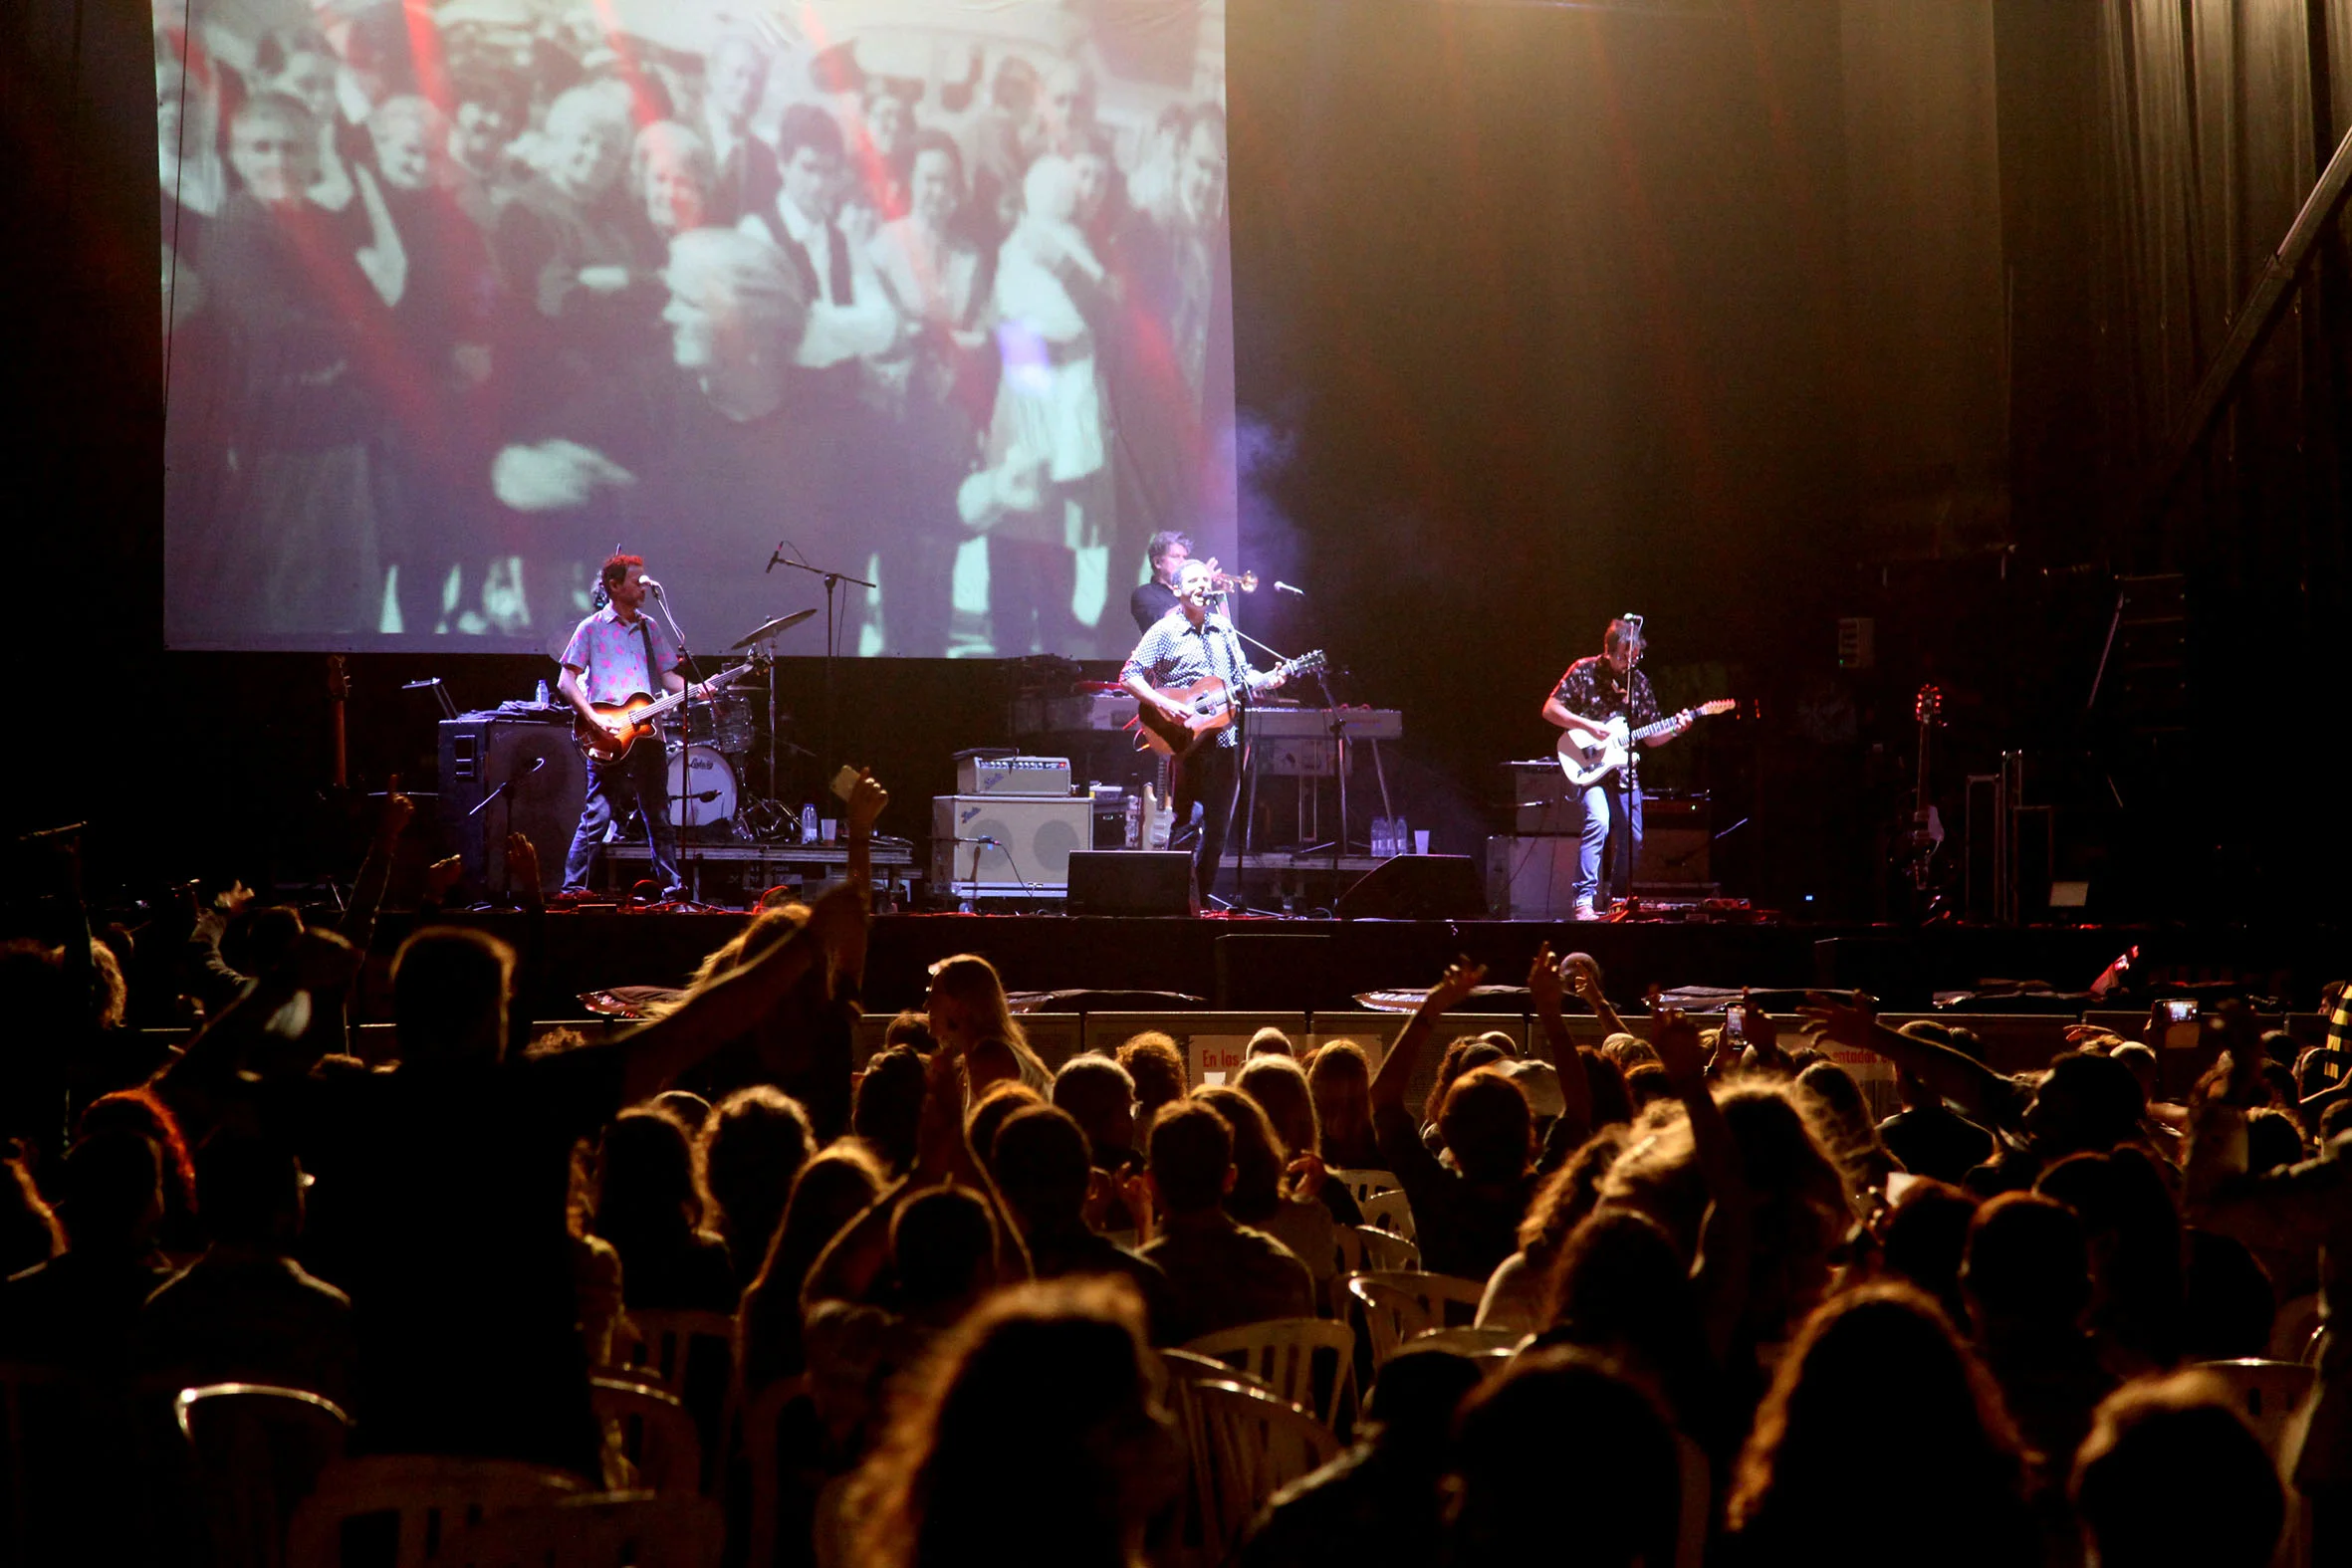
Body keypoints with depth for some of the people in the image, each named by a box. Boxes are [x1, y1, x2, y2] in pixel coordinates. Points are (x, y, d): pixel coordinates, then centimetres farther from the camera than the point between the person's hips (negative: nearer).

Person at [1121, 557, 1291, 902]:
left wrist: (1267, 680, -2)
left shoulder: (1223, 628, 13)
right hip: (1182, 741, -5)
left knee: (1217, 828, 6)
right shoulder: (1164, 632, -4)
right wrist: (1164, 705, -20)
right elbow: (1129, 676, -8)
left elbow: (1242, 677, 19)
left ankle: (1202, 896, 15)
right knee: (1186, 820, -5)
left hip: (1224, 740, 5)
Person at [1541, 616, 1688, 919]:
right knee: (1598, 822, -27)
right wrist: (1591, 726, -18)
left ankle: (1618, 901, 25)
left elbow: (1650, 736, 12)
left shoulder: (1638, 681, 8)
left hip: (1624, 769, 6)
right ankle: (1585, 902, -28)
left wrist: (1673, 731, -8)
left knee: (1633, 839, 6)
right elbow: (1550, 710, -9)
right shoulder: (1584, 671, -5)